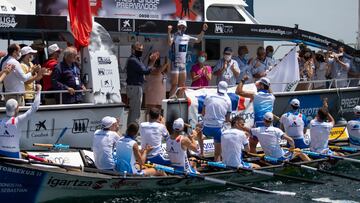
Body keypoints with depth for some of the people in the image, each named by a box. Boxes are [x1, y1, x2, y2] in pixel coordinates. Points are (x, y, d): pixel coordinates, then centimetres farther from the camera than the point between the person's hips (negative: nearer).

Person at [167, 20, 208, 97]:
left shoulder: (187, 37, 9)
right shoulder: (174, 36, -11)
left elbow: (198, 40, 19)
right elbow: (169, 43, -31)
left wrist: (203, 31, 10)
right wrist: (169, 32, -43)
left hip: (183, 63, 7)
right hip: (175, 63, -7)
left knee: (182, 85, 11)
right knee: (174, 85, -10)